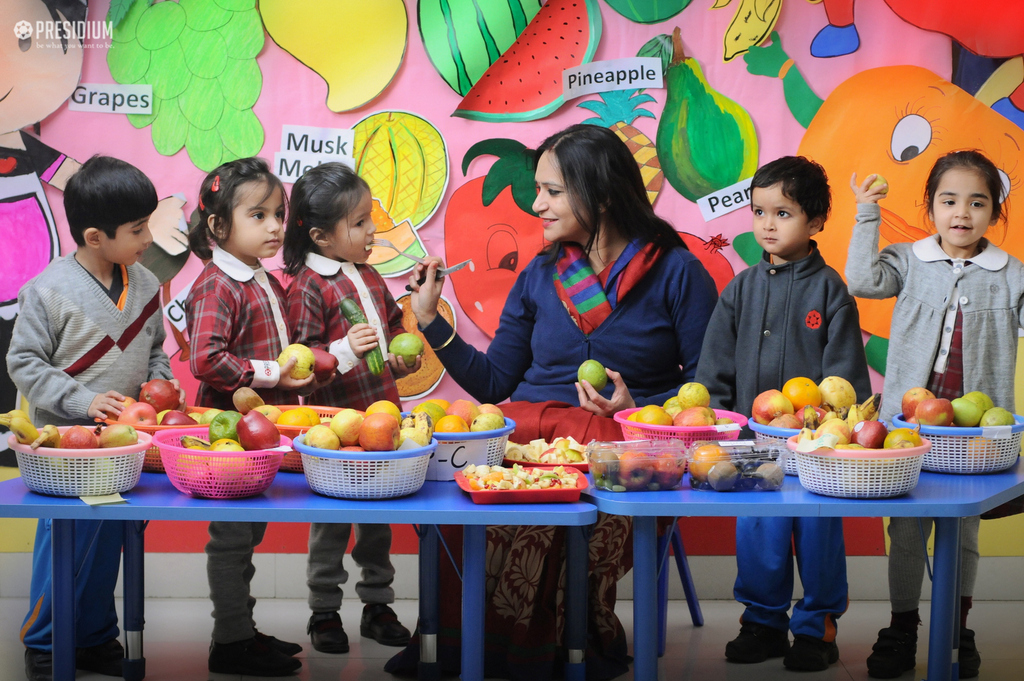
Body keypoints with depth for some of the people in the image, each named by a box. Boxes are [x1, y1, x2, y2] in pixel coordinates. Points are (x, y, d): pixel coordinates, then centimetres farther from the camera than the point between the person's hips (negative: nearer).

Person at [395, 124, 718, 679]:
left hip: (623, 442, -3)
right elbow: (493, 382, 16)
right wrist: (430, 319, 12)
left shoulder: (677, 273, 4)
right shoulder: (539, 277, 17)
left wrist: (638, 408, -12)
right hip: (527, 425, 4)